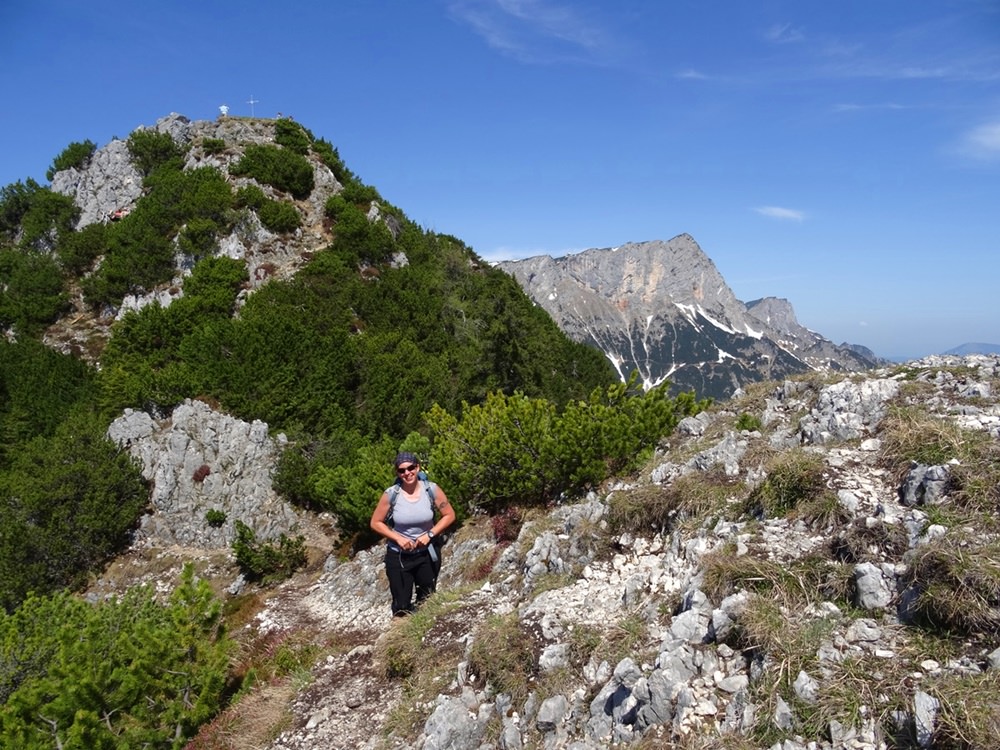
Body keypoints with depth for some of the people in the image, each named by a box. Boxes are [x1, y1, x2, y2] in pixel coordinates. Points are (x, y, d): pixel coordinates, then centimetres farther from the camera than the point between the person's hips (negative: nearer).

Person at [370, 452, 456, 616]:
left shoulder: (432, 489, -13)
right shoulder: (390, 494, -15)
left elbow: (449, 515, -4)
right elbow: (375, 523, -5)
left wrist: (430, 534, -15)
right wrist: (398, 538, -16)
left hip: (427, 553, 1)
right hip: (398, 555, -1)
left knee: (427, 601, 15)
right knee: (401, 604, 3)